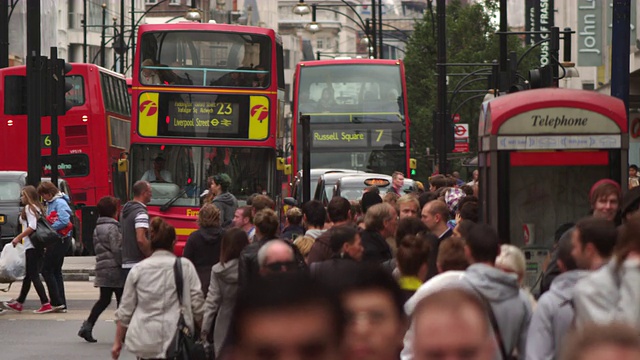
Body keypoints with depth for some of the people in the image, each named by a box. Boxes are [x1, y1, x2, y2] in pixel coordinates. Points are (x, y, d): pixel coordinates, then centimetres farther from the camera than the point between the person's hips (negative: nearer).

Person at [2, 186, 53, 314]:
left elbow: (32, 226, -21)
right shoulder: (37, 208, 17)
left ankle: (45, 304, -14)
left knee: (33, 276, -8)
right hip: (39, 246, 10)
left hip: (31, 247, -10)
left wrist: (18, 237, -16)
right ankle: (19, 303, 25)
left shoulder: (29, 208, -10)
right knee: (28, 276, 16)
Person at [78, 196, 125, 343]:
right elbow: (117, 249, -18)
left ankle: (87, 326, -1)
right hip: (114, 269, -8)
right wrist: (123, 264, -12)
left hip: (102, 268, 8)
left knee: (104, 300, 10)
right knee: (122, 299, 1)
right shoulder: (112, 227, -13)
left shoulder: (97, 228, 14)